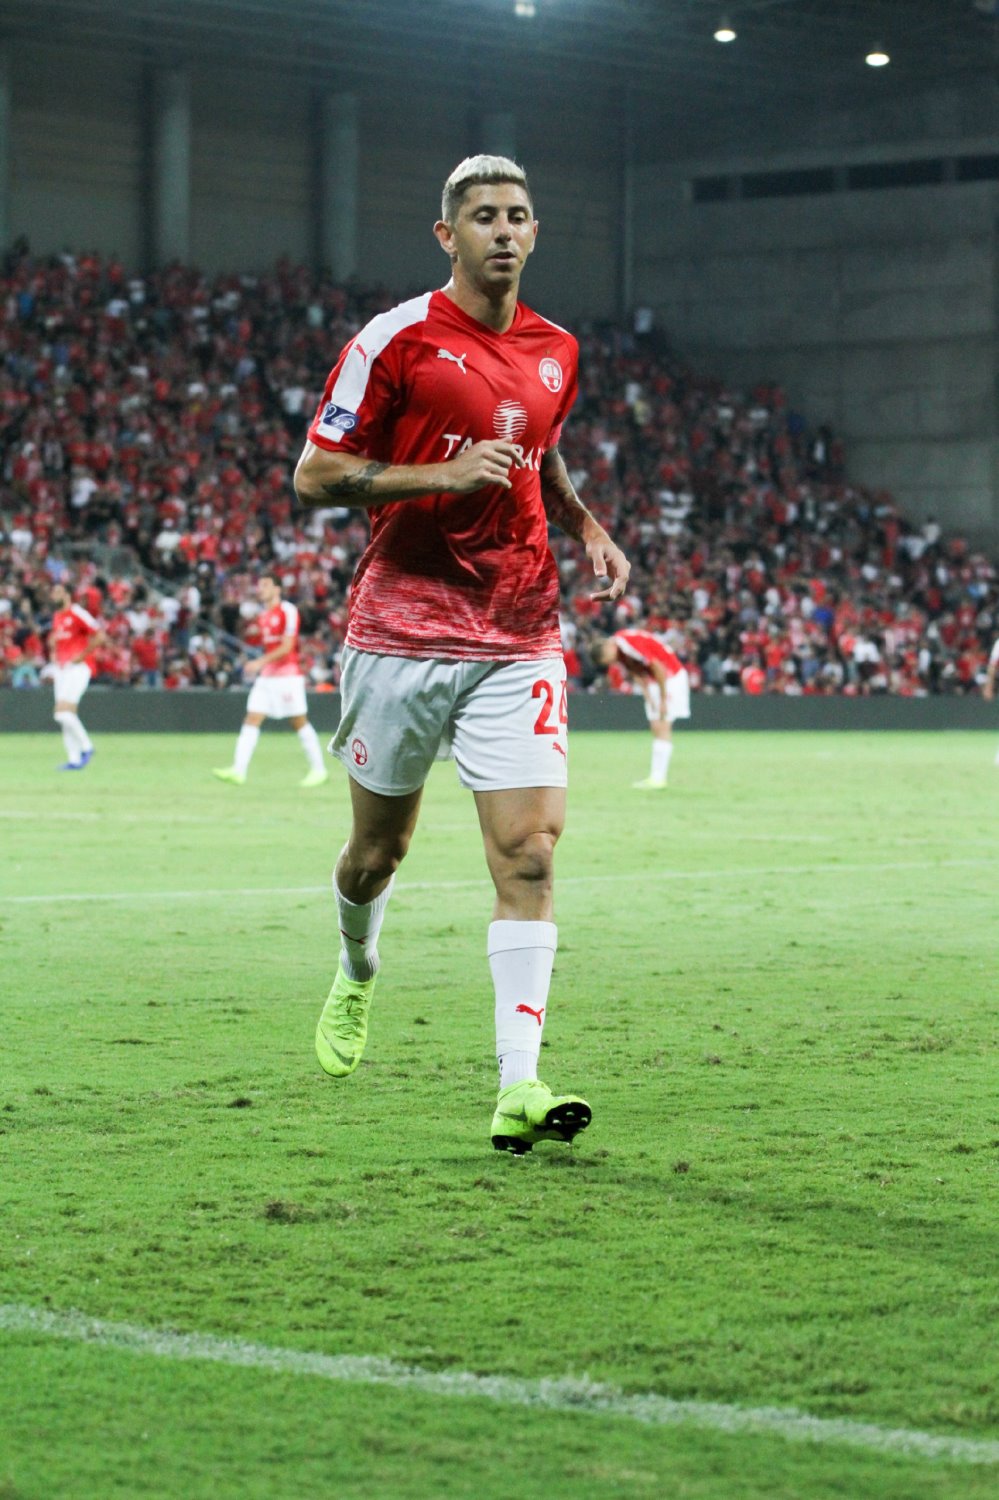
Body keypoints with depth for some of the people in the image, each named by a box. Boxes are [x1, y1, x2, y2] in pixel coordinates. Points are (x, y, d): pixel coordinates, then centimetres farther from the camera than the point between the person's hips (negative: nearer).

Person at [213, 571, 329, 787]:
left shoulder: (288, 611, -10)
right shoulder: (262, 616, 13)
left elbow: (286, 647, -17)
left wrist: (260, 662, -21)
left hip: (288, 675, -7)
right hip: (266, 676, 7)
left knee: (300, 722, -1)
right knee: (251, 720, -4)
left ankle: (318, 769, 10)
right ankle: (238, 770, -11)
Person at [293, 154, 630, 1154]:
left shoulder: (555, 352, 10)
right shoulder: (395, 340, -6)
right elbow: (313, 474, -7)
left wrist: (589, 530, 9)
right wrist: (444, 474, -19)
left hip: (518, 640, 3)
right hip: (401, 631, -3)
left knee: (529, 852, -11)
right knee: (378, 849, 11)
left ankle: (518, 1089, -15)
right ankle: (356, 976, 45)